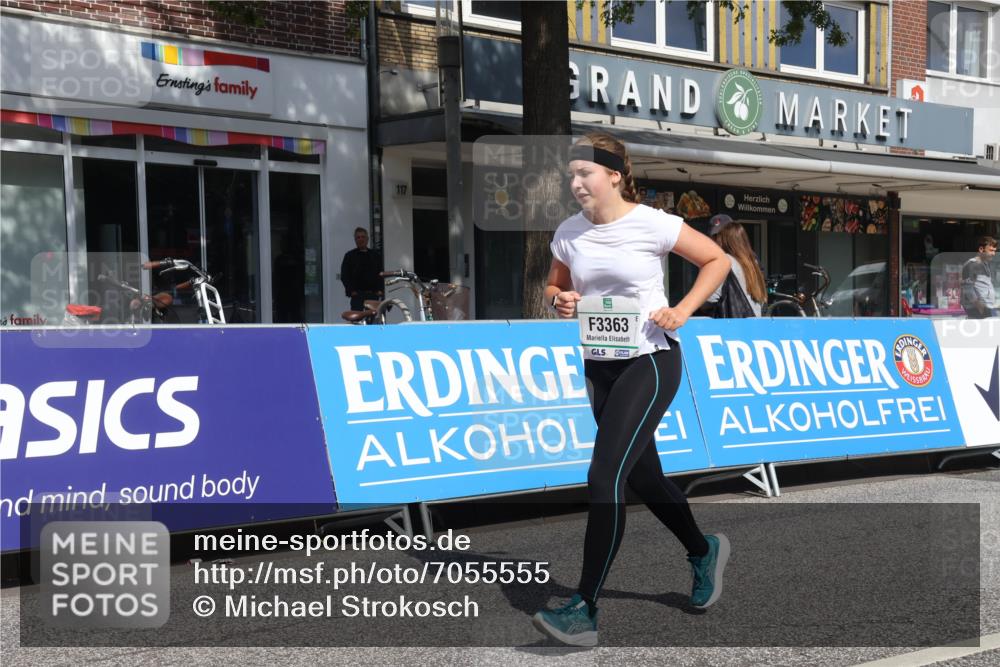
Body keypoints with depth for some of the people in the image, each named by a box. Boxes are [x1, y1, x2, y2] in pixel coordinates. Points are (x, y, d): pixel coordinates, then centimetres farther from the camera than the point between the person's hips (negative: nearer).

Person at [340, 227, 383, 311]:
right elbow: (344, 276, 2)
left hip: (374, 294, 3)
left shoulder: (375, 255, 15)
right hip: (357, 294, -3)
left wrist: (379, 290, 2)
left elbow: (381, 274, 16)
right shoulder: (350, 255, 6)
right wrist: (351, 290, -9)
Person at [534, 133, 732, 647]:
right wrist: (559, 301, -7)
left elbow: (718, 260, -2)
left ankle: (584, 611, -13)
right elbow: (554, 286, 16)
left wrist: (682, 311, -13)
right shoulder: (569, 233, 1)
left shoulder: (651, 224, -12)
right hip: (599, 366, 6)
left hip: (650, 361, -6)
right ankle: (704, 551, 44)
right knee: (643, 476, 17)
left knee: (604, 478, -17)